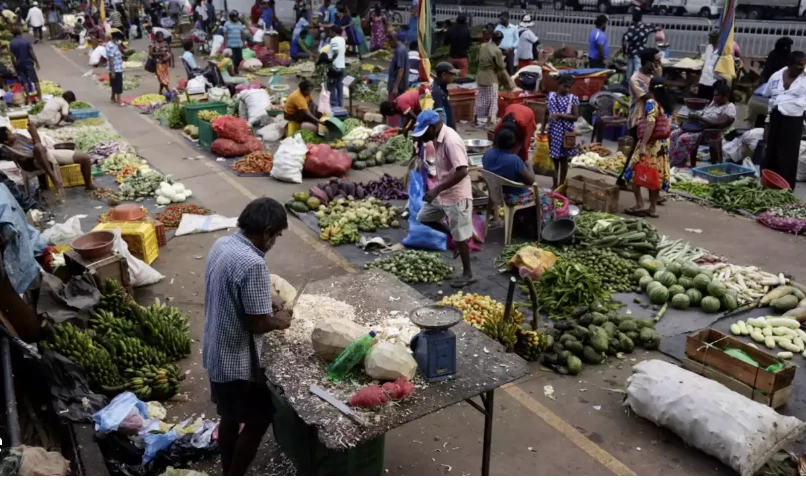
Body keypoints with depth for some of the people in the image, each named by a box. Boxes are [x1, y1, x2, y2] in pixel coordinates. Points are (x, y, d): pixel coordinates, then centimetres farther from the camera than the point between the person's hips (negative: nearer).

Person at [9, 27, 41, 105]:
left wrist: (14, 66, 8)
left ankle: (28, 98, 9)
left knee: (24, 82, 8)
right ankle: (40, 96, 3)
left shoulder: (11, 43, -2)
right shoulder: (26, 40, -9)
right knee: (35, 80, 4)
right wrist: (37, 62, -3)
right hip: (28, 62, -2)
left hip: (19, 64, 2)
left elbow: (12, 56, -1)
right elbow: (32, 53, -11)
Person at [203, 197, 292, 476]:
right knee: (258, 420, 11)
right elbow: (258, 323, -25)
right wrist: (280, 321, -6)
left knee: (230, 417, 24)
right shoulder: (253, 264, -30)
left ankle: (228, 475, 41)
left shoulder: (222, 245, 0)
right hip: (237, 361, -9)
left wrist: (267, 300, 11)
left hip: (216, 353, 9)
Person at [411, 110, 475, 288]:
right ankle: (453, 234, 30)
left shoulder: (451, 141, -27)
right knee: (423, 217, 18)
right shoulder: (438, 137, 2)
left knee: (460, 236, 2)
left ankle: (468, 274, 17)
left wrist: (437, 189, -30)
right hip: (442, 192, 9)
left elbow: (462, 172, -32)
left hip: (456, 195, -9)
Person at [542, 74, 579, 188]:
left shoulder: (573, 98, -3)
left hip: (566, 131, -2)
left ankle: (561, 185, 16)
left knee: (564, 159, 6)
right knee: (553, 158, 8)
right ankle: (554, 184, 19)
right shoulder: (550, 96, 4)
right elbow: (546, 114, 9)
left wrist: (560, 115, -18)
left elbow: (575, 117, -7)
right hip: (553, 130, 2)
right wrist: (542, 129, 4)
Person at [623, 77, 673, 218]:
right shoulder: (666, 104, 12)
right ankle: (652, 208, 14)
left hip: (650, 144, -7)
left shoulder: (650, 103, -12)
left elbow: (651, 124, -22)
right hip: (662, 144, 8)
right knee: (655, 176, 10)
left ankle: (640, 205, -3)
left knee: (634, 173, 1)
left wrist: (643, 145, -25)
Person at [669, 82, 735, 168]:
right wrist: (695, 115, -3)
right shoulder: (714, 102, 18)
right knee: (674, 134, -9)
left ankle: (674, 166, -22)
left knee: (683, 139, -29)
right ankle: (669, 161, -13)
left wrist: (699, 118, -22)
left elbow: (718, 124, -20)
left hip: (711, 132, -9)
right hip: (699, 127, 9)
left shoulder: (729, 108, -8)